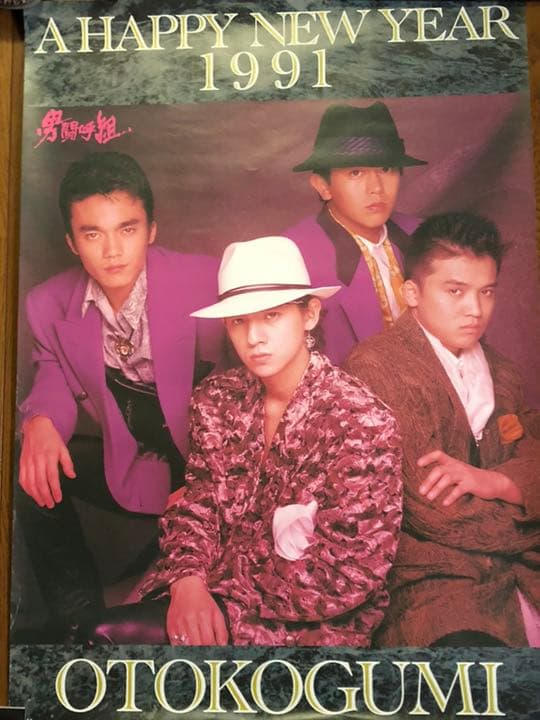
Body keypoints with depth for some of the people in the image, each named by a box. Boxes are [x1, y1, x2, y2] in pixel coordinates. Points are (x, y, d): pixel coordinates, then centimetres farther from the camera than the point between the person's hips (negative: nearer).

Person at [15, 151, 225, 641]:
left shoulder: (203, 281, -18)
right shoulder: (49, 305, -5)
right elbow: (57, 379, 7)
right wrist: (41, 422, -17)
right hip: (129, 467, 5)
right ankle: (79, 617, 12)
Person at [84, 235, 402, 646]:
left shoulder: (361, 420, -18)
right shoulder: (216, 400, -2)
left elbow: (346, 574, -18)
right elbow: (196, 508, 2)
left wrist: (220, 589, -16)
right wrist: (188, 584, -18)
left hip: (315, 624, -4)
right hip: (218, 591, 5)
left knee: (113, 632, -19)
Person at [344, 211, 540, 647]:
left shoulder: (501, 373, 16)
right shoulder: (375, 367, -11)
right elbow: (435, 513, -15)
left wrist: (493, 480, -12)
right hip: (436, 575, -7)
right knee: (467, 644, -33)